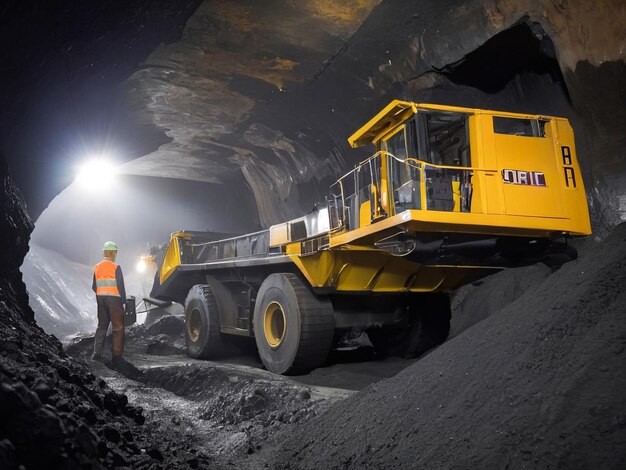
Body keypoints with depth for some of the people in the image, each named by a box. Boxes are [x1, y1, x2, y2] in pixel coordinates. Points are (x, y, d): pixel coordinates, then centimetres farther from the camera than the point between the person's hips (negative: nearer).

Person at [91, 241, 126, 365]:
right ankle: (116, 356, 3)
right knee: (118, 328, 3)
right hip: (114, 299, -5)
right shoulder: (115, 267, -13)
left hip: (101, 299, 6)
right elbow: (120, 286, -12)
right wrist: (123, 300, -1)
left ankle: (97, 353, 9)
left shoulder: (97, 267, 5)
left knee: (102, 326, 16)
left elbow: (94, 287, 8)